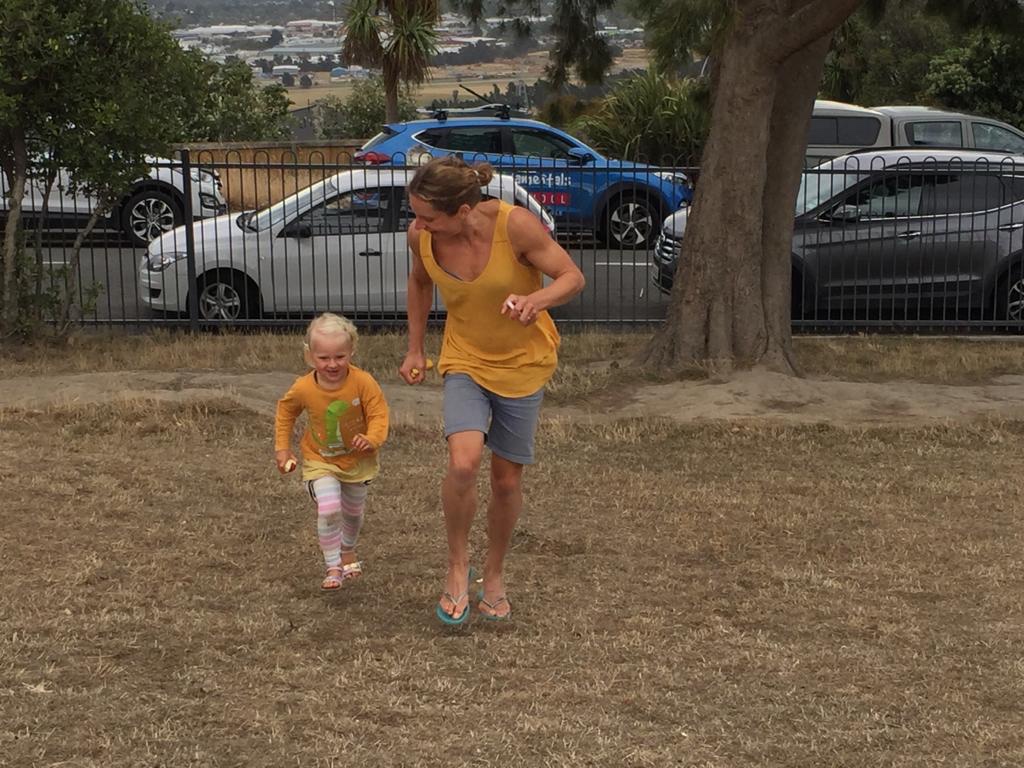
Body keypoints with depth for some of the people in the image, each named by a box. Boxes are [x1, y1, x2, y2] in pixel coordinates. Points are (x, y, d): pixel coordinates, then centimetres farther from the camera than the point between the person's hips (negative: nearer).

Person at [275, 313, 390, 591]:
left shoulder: (363, 382, -26)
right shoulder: (303, 388, -22)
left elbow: (378, 413, -20)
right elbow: (285, 411, -1)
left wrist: (371, 439, -39)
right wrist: (282, 448, -2)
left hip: (358, 459, 2)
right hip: (320, 461, -2)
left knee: (353, 511, 21)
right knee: (329, 509, -23)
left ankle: (348, 552, 51)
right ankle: (333, 567, -8)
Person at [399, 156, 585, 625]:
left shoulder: (515, 225, -26)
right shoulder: (421, 235, -15)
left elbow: (572, 276, -18)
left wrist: (536, 299, -39)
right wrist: (415, 349, 10)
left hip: (523, 363, -1)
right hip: (465, 361, 1)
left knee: (507, 480, 8)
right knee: (463, 462, -23)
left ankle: (494, 574, 33)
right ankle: (457, 567, 1)